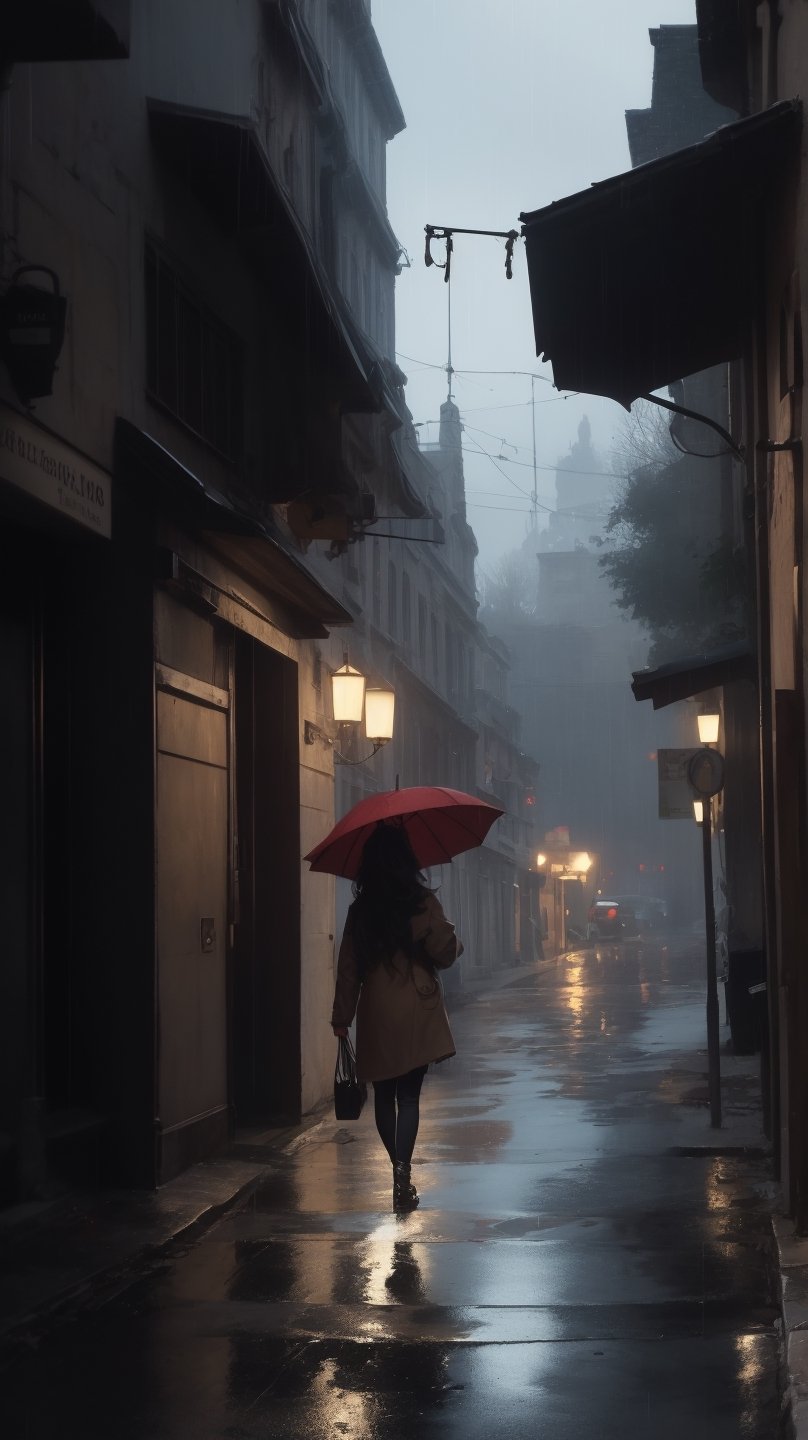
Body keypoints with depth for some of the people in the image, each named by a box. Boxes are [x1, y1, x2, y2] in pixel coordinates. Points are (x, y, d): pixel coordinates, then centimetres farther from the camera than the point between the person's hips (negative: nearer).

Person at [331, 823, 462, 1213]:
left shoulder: (360, 910, 4)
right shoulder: (422, 902, -6)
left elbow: (348, 966, 6)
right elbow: (445, 953, -5)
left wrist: (342, 1017, 12)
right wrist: (455, 943, 18)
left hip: (375, 1015, 3)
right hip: (416, 1014, -3)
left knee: (384, 1095, 14)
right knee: (408, 1096, -3)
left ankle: (400, 1172, 22)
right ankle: (402, 1176, -13)